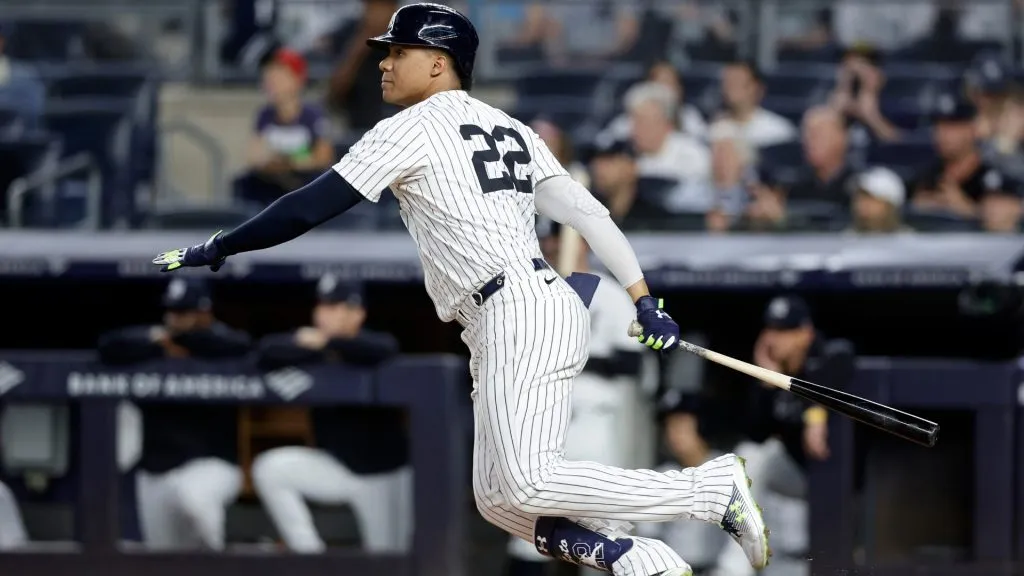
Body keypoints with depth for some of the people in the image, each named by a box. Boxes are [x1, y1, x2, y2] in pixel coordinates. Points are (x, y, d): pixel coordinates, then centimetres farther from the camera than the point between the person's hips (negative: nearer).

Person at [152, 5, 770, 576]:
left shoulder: (412, 129, -1)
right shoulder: (511, 130, 22)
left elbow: (310, 207, -6)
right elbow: (588, 212, 13)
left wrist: (217, 249, 2)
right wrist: (645, 300, 11)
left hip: (515, 314, -9)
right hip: (549, 307, 9)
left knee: (527, 485, -18)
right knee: (499, 498, 7)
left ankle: (714, 487, -17)